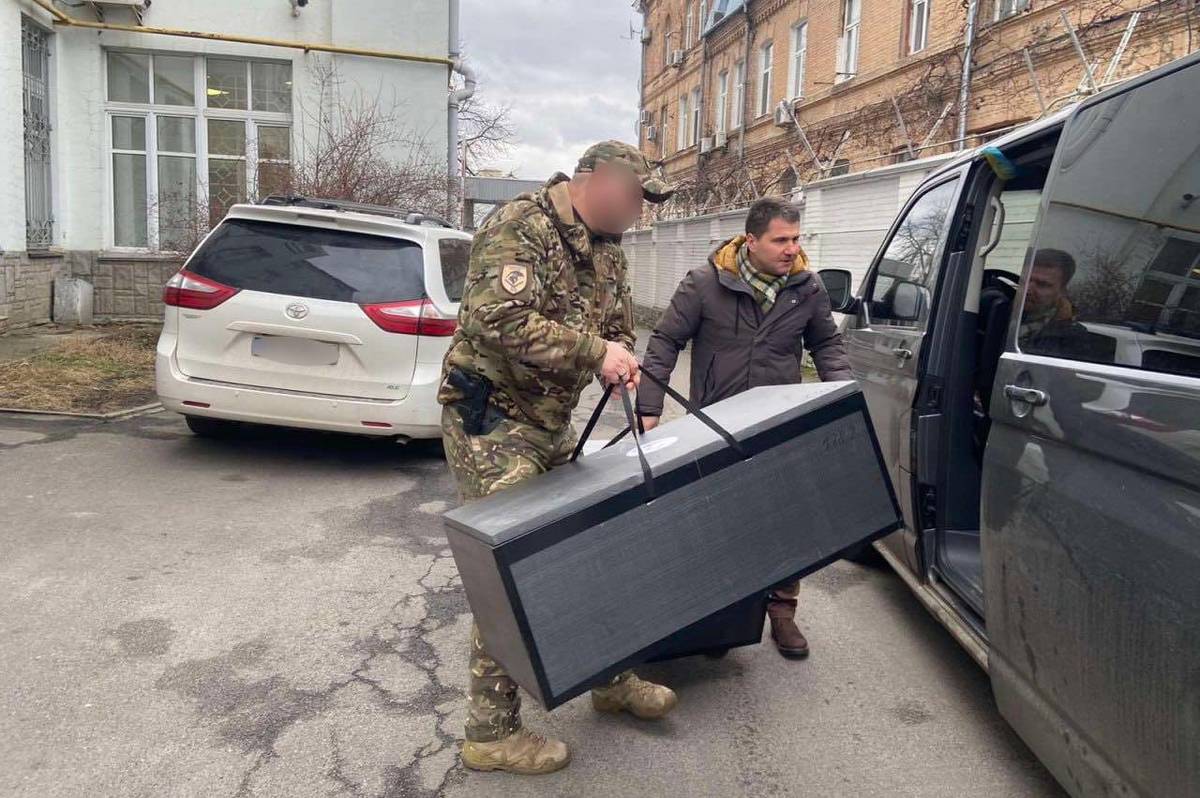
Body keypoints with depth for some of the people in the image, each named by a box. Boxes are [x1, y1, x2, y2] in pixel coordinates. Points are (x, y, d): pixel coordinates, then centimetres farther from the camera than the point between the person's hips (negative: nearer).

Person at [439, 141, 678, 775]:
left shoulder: (606, 250, 12)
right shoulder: (521, 228, -17)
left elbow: (618, 325, 20)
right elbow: (497, 321, -29)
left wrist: (620, 358, -4)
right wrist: (593, 350, -25)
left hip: (552, 424, 9)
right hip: (491, 420, -9)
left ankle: (609, 678, 34)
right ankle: (490, 732, 9)